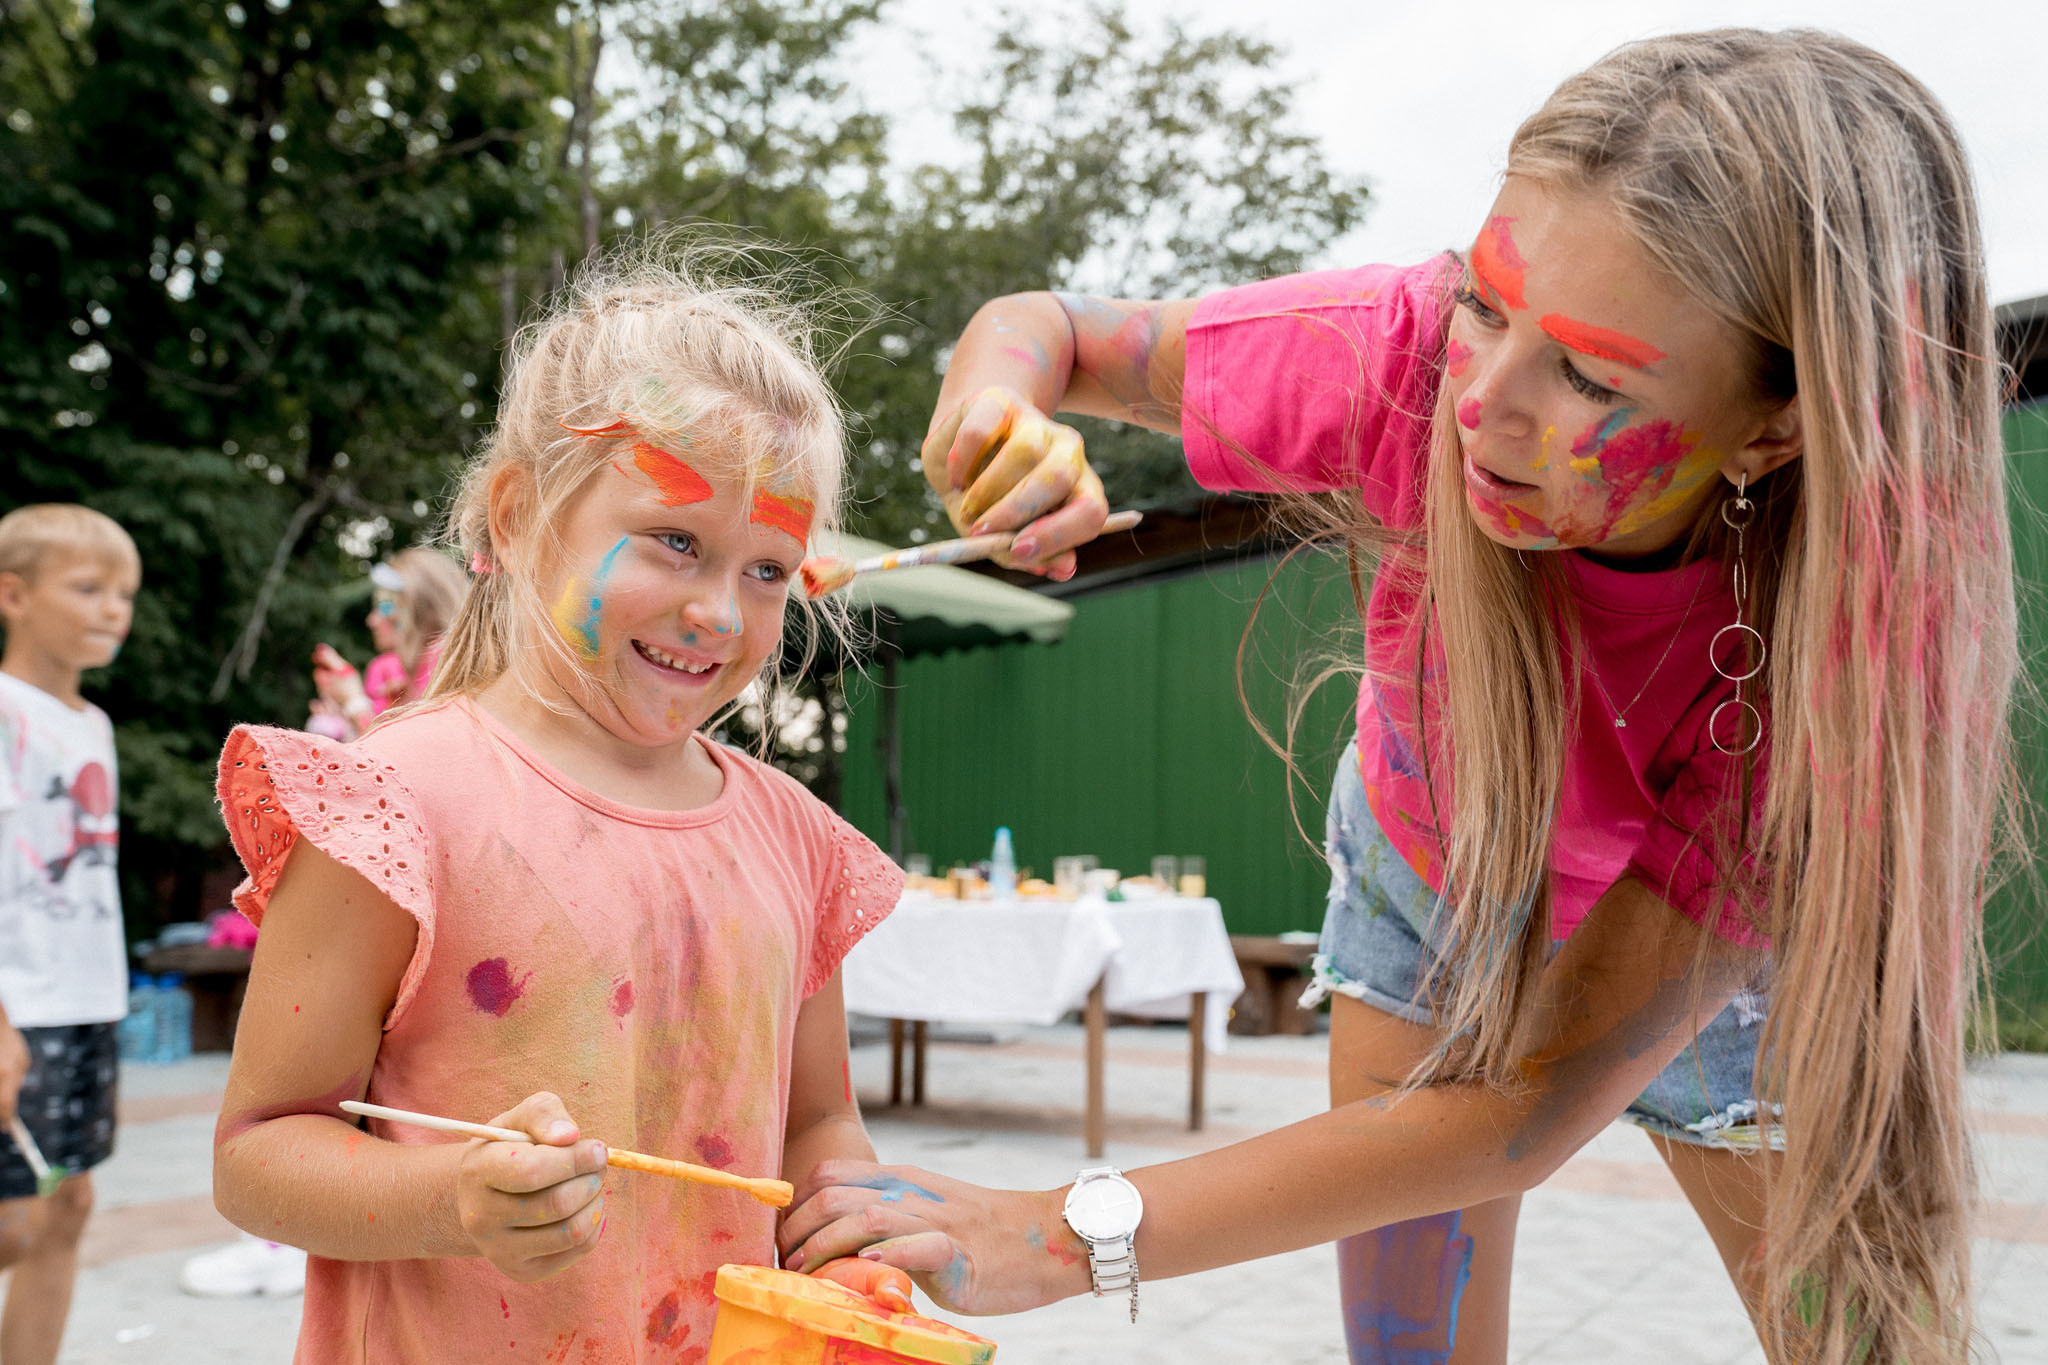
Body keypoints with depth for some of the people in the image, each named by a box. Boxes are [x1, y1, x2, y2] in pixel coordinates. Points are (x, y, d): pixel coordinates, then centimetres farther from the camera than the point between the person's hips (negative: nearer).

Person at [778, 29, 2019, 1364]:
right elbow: (1045, 327, -17)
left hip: (1716, 956, -1)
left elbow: (1538, 1101, -38)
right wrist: (1000, 404, -43)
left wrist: (1071, 1234, -42)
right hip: (1426, 866, 1)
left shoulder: (1874, 630, -39)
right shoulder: (1414, 354, -35)